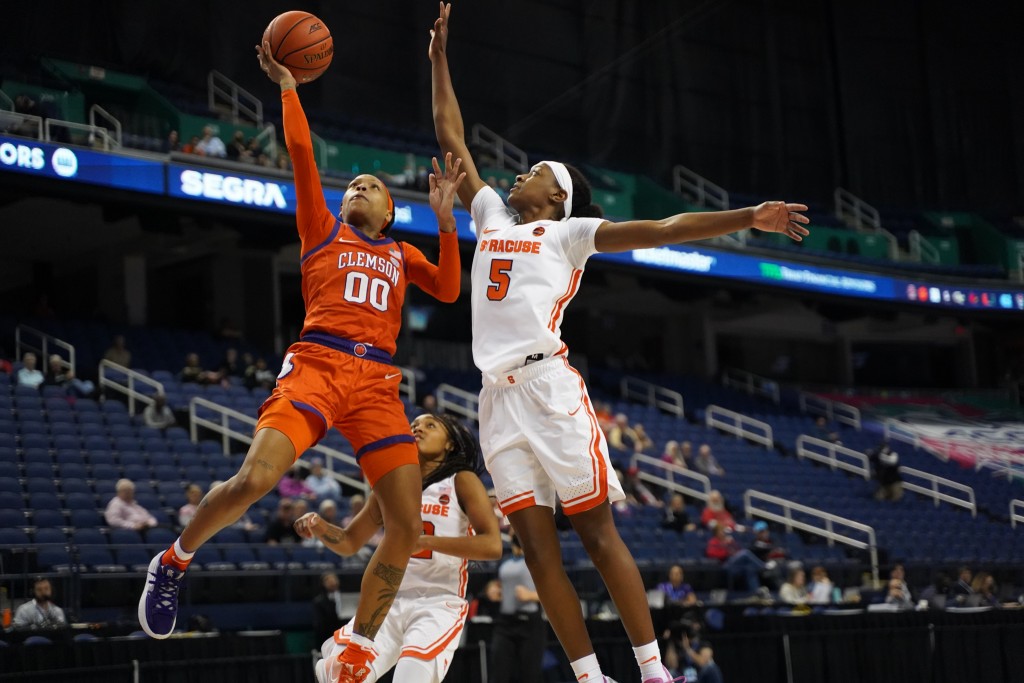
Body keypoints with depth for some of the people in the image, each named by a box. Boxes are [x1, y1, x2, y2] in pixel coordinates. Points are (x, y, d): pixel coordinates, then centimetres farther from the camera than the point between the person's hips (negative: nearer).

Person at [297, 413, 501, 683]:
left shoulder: (462, 481, -1)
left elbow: (492, 545, -14)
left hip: (440, 604, -4)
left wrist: (424, 541, -24)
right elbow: (350, 542, 21)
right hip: (388, 601, 4)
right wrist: (320, 527, -2)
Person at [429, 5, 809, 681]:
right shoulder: (493, 217, 23)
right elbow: (452, 138, 29)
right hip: (498, 398, 5)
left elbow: (658, 230, 0)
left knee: (598, 532, -6)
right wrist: (440, 59, 28)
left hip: (548, 385, -5)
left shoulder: (569, 233, 9)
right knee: (538, 547, -1)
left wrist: (748, 218, -9)